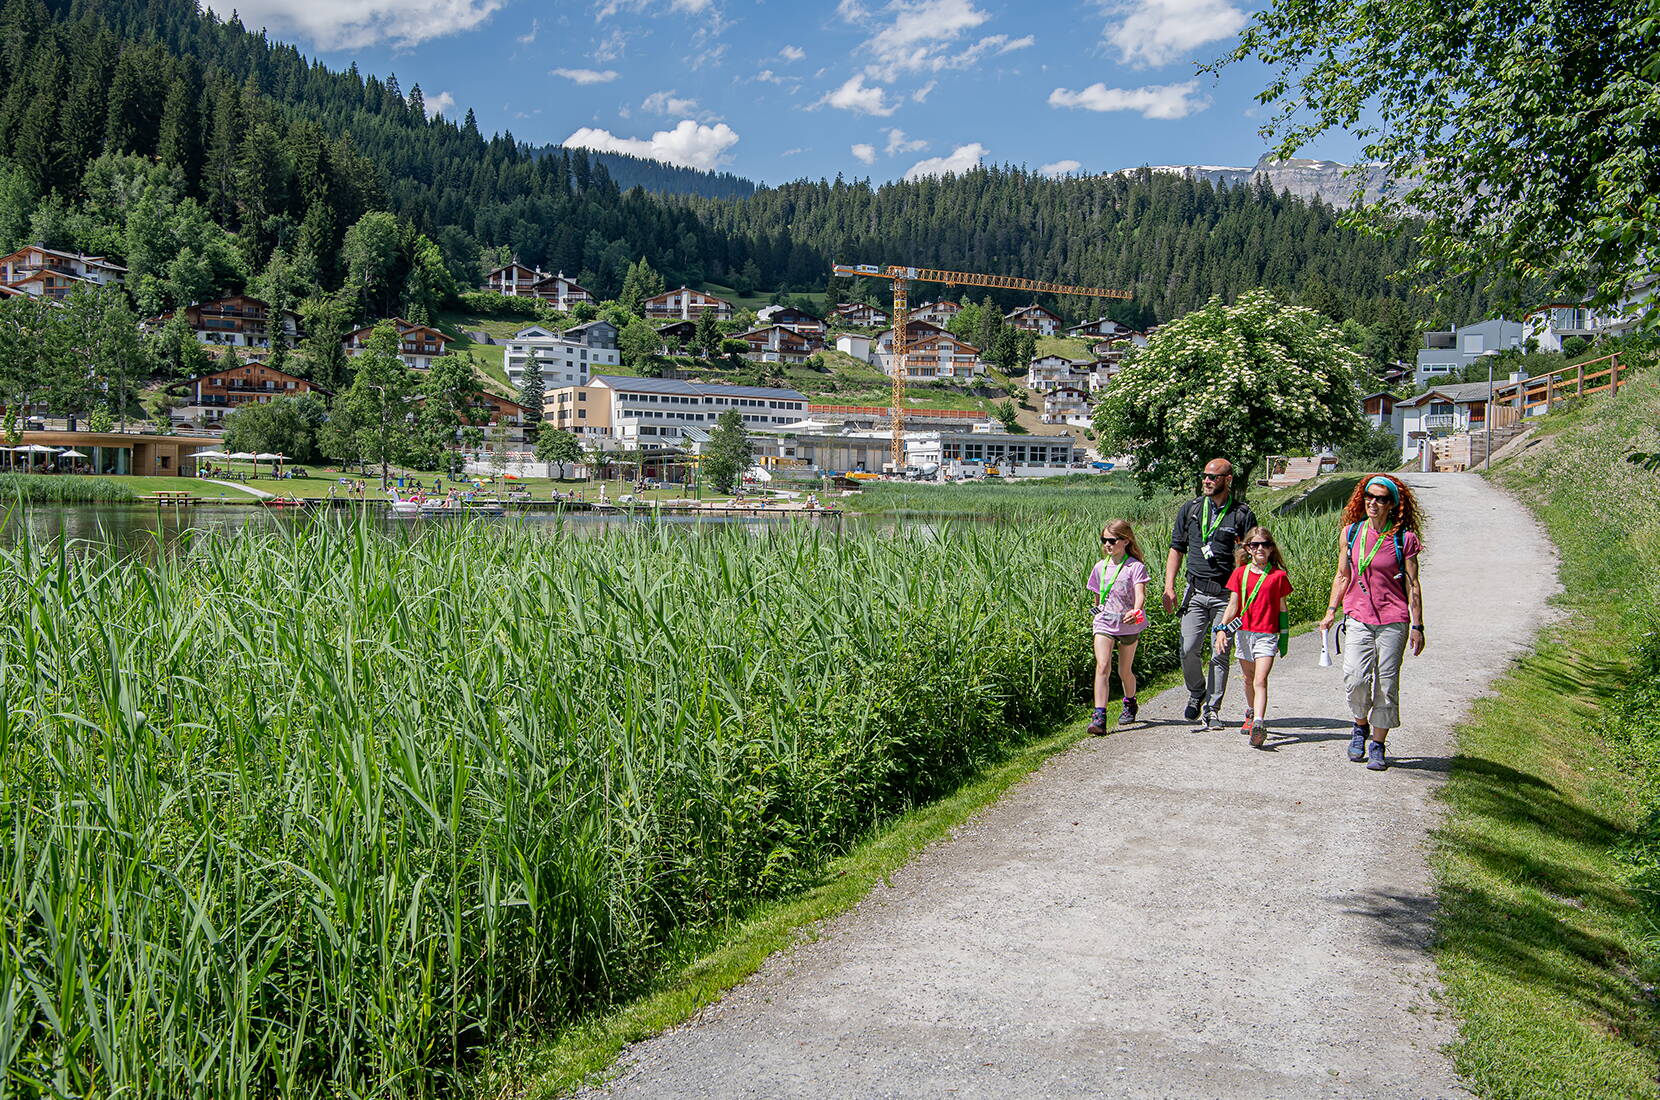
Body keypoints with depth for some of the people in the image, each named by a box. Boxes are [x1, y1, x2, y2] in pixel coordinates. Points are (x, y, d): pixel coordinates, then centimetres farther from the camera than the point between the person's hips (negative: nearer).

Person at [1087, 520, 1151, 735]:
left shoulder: (1135, 567, -6)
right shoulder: (1100, 567, 8)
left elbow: (1140, 594, -19)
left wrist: (1136, 611, -37)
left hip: (1128, 625, -2)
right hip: (1104, 623, 2)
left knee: (1125, 671, 11)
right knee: (1102, 666, -16)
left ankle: (1130, 704, 42)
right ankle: (1099, 717, -22)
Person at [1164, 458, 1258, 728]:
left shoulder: (1242, 514, 2)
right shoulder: (1190, 510, 9)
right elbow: (1176, 550, 12)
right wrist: (1169, 587, 3)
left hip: (1227, 594, -2)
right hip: (1196, 592, 2)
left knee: (1220, 655, 0)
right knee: (1189, 649, -6)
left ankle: (1212, 710, 11)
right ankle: (1196, 693, 21)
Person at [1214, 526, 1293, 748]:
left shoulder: (1279, 575, -1)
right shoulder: (1240, 573, 4)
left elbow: (1282, 608, 6)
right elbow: (1233, 605, 3)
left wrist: (1284, 638, 8)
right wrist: (1222, 629, -8)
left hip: (1268, 634, -3)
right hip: (1244, 632, 3)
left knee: (1260, 681, -16)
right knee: (1249, 680, 18)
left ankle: (1258, 724, -26)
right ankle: (1251, 713, 40)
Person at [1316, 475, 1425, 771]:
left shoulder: (1404, 538, -2)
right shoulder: (1350, 533, 6)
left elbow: (1412, 585, 0)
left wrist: (1417, 626, -1)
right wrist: (1331, 612, 9)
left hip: (1393, 621, -1)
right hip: (1358, 618, 2)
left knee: (1386, 684, 0)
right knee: (1355, 677, -13)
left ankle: (1377, 745, 15)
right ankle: (1360, 726, 16)